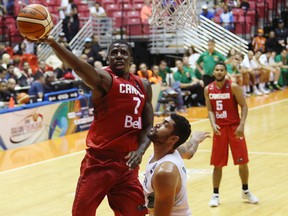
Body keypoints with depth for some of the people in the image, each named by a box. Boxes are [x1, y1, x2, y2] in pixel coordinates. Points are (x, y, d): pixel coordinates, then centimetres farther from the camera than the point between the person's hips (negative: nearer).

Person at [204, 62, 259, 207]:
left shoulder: (233, 87, -10)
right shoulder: (208, 90, 0)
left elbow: (244, 106, -9)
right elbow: (210, 110, 4)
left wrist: (241, 125, -20)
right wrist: (213, 124, -14)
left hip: (235, 127, -2)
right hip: (219, 128, 2)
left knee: (242, 162, 3)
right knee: (217, 164, 3)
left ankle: (246, 191, 22)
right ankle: (215, 195, 15)